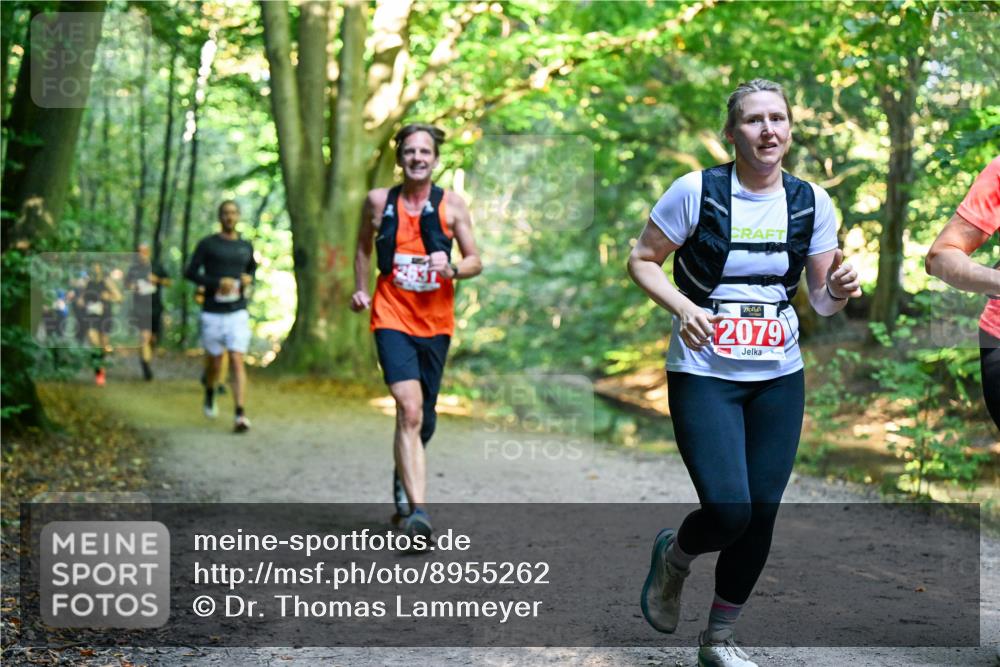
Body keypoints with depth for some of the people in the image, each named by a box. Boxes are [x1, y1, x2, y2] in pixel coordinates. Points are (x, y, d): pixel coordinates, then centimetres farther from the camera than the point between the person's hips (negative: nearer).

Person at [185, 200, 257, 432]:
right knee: (215, 363, 10)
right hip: (212, 314, -1)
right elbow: (190, 273, -5)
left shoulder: (246, 246, 9)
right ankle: (210, 393, 44)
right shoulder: (207, 244, -2)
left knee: (237, 361, -12)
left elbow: (252, 267, 27)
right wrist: (217, 282, -19)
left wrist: (249, 278, 4)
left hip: (238, 313, 1)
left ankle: (240, 416, -18)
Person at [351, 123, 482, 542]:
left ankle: (404, 481, 42)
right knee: (410, 409, -20)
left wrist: (451, 269, -16)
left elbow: (476, 262, 4)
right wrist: (360, 288, 15)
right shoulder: (378, 201, 2)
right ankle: (417, 510, -25)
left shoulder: (451, 205, 1)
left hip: (436, 323, 2)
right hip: (392, 318, -2)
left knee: (424, 417, 12)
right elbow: (364, 245, 21)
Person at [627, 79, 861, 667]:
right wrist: (682, 308, -20)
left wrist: (838, 290, -16)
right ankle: (673, 555, 21)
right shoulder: (697, 190, -10)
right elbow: (642, 259, -3)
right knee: (728, 512, -16)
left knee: (762, 515, 5)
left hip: (780, 379, 4)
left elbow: (822, 299, 7)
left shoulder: (811, 201, 1)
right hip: (704, 375, -4)